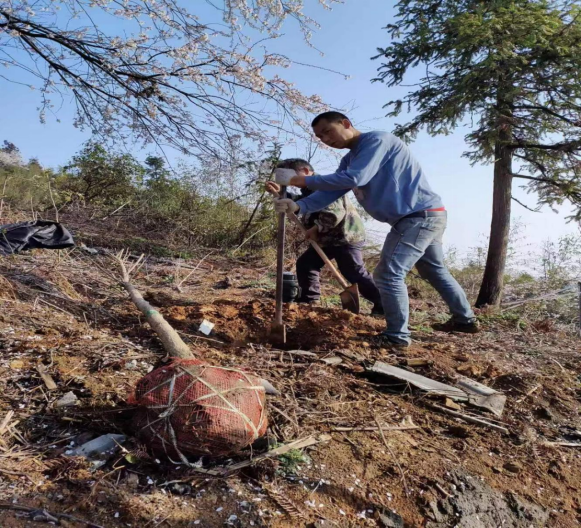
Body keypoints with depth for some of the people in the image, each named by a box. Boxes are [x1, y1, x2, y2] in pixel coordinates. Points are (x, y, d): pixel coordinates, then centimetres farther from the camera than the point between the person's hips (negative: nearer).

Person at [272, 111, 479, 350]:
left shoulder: (377, 140, -15)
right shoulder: (349, 160, 12)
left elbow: (356, 178, -30)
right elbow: (330, 192, 0)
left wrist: (302, 180, -28)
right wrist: (298, 206, -18)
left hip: (421, 215, -10)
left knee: (388, 275, -11)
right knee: (436, 271, 22)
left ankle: (397, 336, 0)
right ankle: (465, 319, 38)